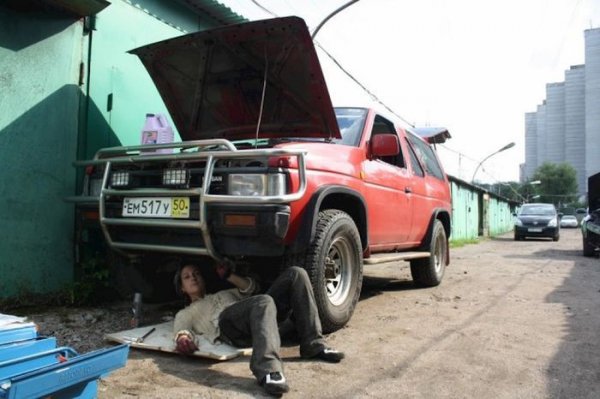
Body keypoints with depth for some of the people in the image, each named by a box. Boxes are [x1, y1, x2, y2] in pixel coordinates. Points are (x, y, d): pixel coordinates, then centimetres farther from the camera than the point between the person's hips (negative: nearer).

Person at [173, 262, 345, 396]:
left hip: (259, 315, 6)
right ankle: (268, 370, -56)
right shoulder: (185, 313, 30)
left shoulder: (225, 293, 45)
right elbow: (181, 330, 8)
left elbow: (249, 286, 36)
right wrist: (182, 339, -15)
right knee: (263, 302, -39)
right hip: (227, 325, -5)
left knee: (295, 274, -14)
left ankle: (313, 345, -18)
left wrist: (228, 275, 28)